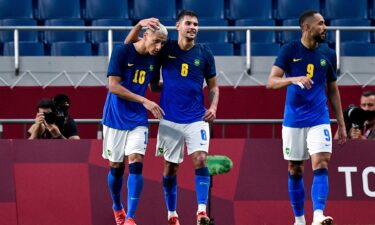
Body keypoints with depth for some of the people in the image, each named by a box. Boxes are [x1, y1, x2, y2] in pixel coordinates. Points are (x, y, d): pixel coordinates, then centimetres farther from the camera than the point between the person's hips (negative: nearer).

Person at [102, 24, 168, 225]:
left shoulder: (154, 59, 3)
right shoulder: (122, 52, -13)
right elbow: (114, 86, -18)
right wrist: (144, 101, -21)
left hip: (138, 120, 3)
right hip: (115, 118, -3)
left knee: (136, 164, -13)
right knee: (116, 167, 6)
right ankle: (117, 208, 32)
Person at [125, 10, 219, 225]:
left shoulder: (205, 53, 1)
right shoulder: (166, 49, -1)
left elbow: (213, 86, 10)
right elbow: (129, 43, 1)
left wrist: (213, 107, -8)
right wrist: (140, 25, -18)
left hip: (196, 118, 0)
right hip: (170, 119, 0)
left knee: (200, 159, -17)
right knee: (171, 166, 6)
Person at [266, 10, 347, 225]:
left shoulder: (328, 54, 4)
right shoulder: (289, 50, -4)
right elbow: (271, 82, -12)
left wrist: (341, 123, 13)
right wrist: (294, 80, -32)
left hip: (319, 120, 1)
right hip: (293, 120, -1)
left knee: (321, 165, -16)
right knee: (295, 170, 6)